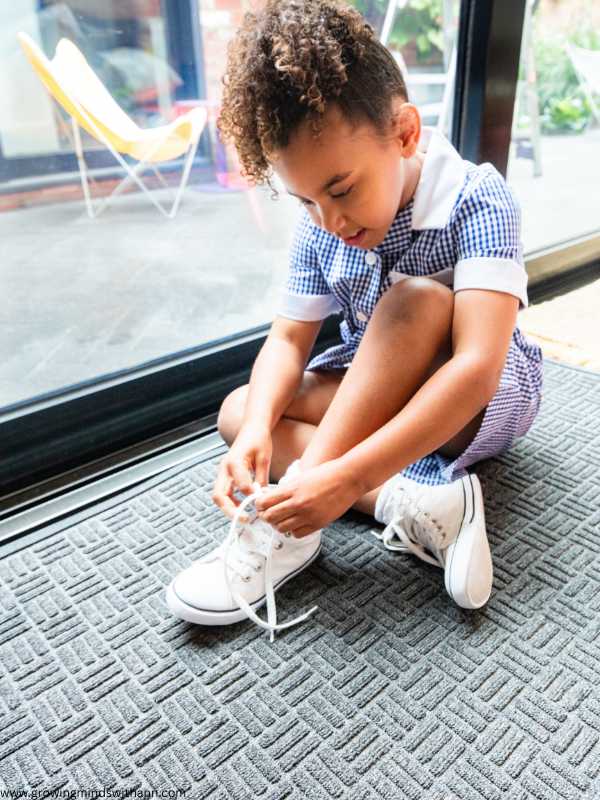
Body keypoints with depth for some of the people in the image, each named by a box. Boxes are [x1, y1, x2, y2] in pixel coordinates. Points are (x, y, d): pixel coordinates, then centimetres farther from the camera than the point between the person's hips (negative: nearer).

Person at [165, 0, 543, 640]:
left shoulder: (475, 201, -25)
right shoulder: (319, 228, -8)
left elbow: (476, 367, -36)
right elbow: (289, 339, -9)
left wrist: (347, 477, -43)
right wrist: (257, 430, -30)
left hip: (489, 400, -5)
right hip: (377, 396, 6)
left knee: (415, 299, -34)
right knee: (237, 411, -10)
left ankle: (286, 530, -35)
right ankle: (413, 504, -26)